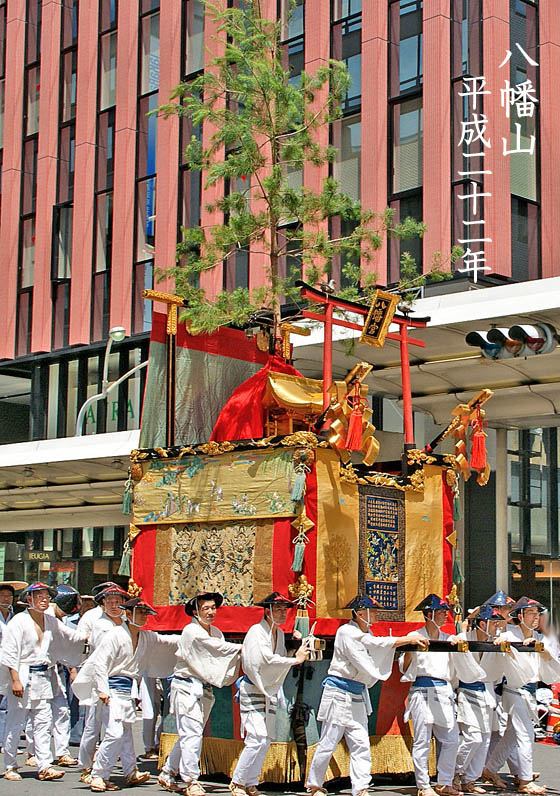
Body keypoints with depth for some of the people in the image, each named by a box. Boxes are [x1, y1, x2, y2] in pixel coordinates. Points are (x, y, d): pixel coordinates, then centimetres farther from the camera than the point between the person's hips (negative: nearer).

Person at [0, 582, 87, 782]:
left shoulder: (51, 622, 11)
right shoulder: (19, 621, -7)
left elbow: (71, 637, 23)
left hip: (43, 677, 6)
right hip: (22, 677, -6)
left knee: (43, 723, 1)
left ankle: (44, 766, 1)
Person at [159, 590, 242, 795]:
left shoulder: (216, 632, 14)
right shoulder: (192, 632, -12)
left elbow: (220, 659, 8)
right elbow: (217, 648, -18)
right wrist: (241, 648, -14)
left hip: (204, 690, 8)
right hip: (187, 688, -8)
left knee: (188, 735, 12)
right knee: (192, 734, -11)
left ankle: (167, 774, 23)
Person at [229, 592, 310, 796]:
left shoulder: (279, 633, 11)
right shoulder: (257, 631, -14)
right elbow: (266, 660, -26)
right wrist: (296, 660, -25)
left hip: (269, 691, 8)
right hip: (253, 690, -8)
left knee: (266, 740, 6)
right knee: (257, 739, -13)